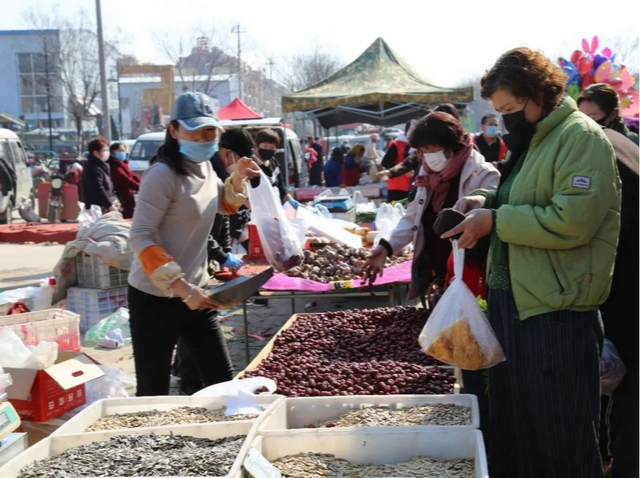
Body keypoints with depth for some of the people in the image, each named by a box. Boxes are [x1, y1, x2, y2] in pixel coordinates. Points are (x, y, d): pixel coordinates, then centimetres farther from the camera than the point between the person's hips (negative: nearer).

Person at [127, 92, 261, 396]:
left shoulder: (204, 167, 6)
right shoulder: (163, 175, -18)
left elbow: (224, 205, 26)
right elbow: (140, 238, -23)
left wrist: (238, 179, 5)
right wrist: (182, 288, -30)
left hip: (195, 293, 8)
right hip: (155, 299, -7)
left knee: (222, 380, 11)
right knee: (153, 393, 2)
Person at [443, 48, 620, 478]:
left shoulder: (582, 138, -14)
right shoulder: (531, 140, 15)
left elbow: (573, 221, -24)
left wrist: (495, 220, -20)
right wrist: (488, 201, 6)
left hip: (557, 312, -9)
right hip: (513, 301, 9)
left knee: (559, 442, 2)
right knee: (512, 426, 18)